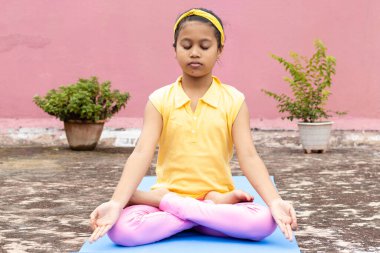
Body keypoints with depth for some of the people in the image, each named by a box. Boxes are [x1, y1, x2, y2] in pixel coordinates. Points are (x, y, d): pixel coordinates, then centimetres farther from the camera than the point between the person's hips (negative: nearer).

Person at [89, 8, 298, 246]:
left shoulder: (234, 100, 0)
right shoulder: (160, 100, 0)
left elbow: (248, 157, -9)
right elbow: (142, 153, -12)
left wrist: (274, 202, -26)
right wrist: (116, 203, -28)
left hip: (218, 196, 1)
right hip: (169, 195, 0)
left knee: (265, 221, -31)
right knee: (120, 229, -30)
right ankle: (213, 209, -18)